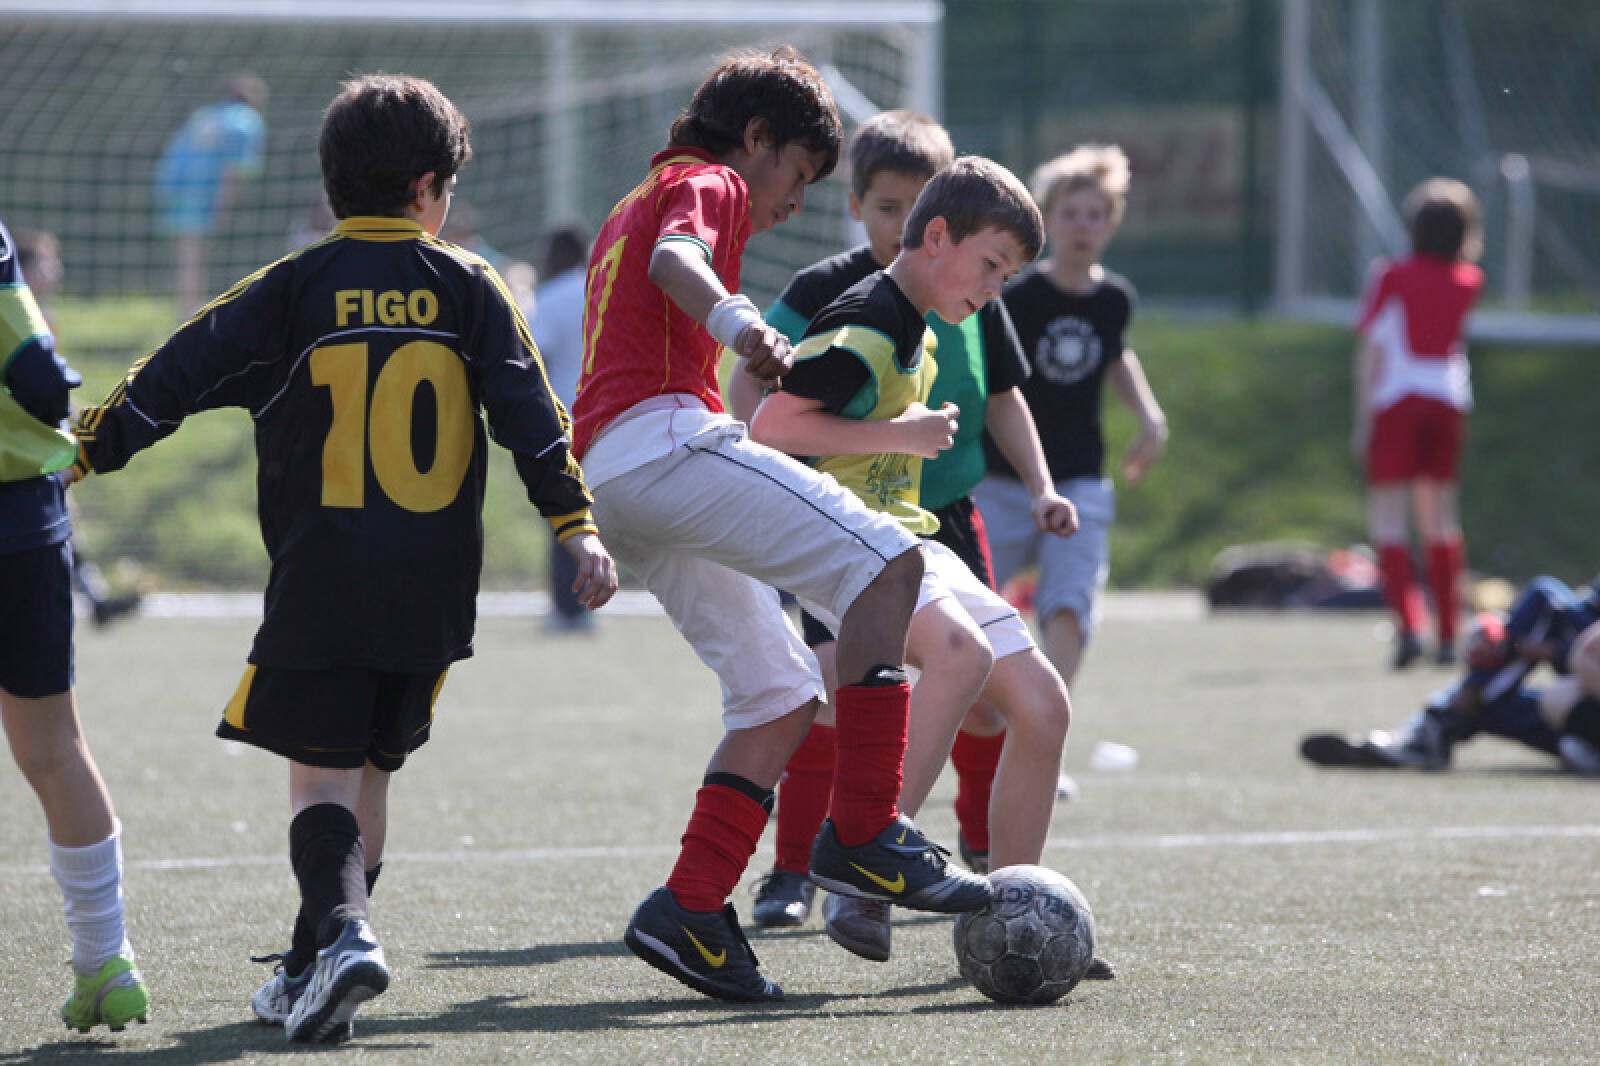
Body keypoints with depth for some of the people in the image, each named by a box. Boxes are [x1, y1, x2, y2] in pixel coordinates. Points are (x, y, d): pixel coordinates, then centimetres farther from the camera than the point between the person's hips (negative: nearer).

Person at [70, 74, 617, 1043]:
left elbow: (182, 374, -2)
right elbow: (529, 411, -1)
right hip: (433, 588, 2)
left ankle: (344, 930, -27)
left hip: (321, 584, -2)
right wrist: (577, 523, 0)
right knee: (372, 770, 15)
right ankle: (313, 974, 19)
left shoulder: (295, 287, 0)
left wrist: (86, 452, 6)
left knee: (321, 775, -2)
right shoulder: (468, 287, 4)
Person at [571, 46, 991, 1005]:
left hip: (608, 477, 10)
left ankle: (689, 914, -3)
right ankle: (863, 835, -25)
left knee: (784, 699, 7)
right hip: (667, 434, -10)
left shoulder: (636, 204, 34)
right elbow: (674, 260, -18)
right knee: (885, 560, -18)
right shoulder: (706, 184, 4)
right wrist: (735, 321, -39)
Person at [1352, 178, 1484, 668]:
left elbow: (1370, 348, -9)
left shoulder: (1391, 276, -6)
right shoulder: (1469, 282, 4)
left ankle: (1410, 624, -21)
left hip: (1395, 402, -4)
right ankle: (1448, 635, 15)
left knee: (1387, 518, -3)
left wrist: (1363, 419, -7)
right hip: (1448, 403, 4)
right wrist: (1465, 246, 18)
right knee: (1440, 518, 14)